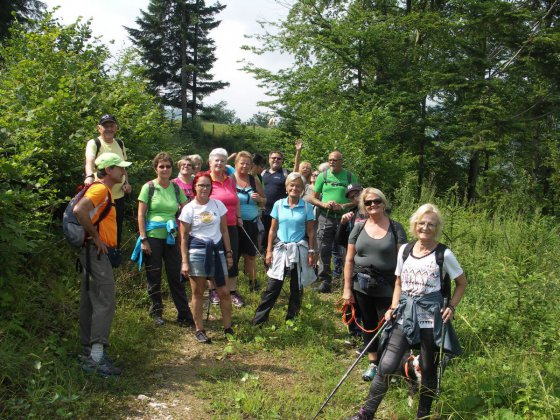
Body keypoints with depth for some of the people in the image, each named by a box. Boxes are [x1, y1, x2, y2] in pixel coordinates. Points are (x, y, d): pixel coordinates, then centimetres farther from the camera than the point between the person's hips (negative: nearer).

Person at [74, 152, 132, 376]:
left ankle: (89, 352, 21)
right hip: (96, 252, -11)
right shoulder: (100, 189, -12)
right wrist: (96, 237, -21)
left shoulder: (104, 191, 20)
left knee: (91, 303, 13)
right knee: (105, 303, -12)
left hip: (96, 253, 11)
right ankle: (96, 356, -11)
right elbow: (79, 210, -28)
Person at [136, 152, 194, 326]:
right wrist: (143, 239, -10)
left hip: (171, 237, 2)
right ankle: (156, 312, 23)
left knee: (176, 276, 3)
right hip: (153, 237, -2)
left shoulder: (176, 188, 7)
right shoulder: (148, 187, -3)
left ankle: (184, 315, 9)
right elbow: (141, 215, -4)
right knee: (154, 277, 7)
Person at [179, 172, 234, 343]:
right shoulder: (188, 208, -2)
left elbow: (224, 231, 10)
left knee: (224, 292, 4)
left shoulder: (218, 205, 5)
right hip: (196, 252, -2)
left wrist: (229, 253, 7)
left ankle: (228, 328, 17)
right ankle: (199, 330, 17)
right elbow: (184, 237, -1)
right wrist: (184, 262, -6)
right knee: (198, 293, 5)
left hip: (217, 250, 3)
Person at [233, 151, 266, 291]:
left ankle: (253, 282, 25)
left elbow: (264, 201, 15)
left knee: (250, 255, 11)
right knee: (233, 256, 4)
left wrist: (259, 199, -7)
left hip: (251, 223, 4)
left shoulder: (254, 180, 8)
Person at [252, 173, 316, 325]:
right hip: (280, 249, 0)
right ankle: (259, 319, 9)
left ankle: (291, 319, 24)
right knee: (272, 286, 0)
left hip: (299, 250, 0)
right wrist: (269, 251, 1)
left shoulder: (307, 207, -1)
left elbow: (310, 232, 2)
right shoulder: (278, 204, 1)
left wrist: (311, 252, -2)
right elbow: (273, 229, 5)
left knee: (297, 287, 10)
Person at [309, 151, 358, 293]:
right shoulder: (323, 176, 7)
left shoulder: (349, 176, 4)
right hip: (325, 217, 1)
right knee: (324, 250, 0)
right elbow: (313, 198, 9)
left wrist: (342, 206, -13)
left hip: (344, 217, -1)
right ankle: (325, 282, 8)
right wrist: (324, 204, -11)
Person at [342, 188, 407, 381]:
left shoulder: (395, 228, -5)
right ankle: (373, 364, 31)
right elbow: (349, 260, 4)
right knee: (368, 326, 15)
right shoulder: (359, 228, 2)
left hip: (386, 287, -3)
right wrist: (347, 289, 2)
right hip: (362, 286, 3)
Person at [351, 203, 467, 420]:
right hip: (405, 313, 2)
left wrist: (451, 307, -6)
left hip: (431, 314, -2)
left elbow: (462, 283, 6)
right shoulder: (404, 250, 6)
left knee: (428, 368, 10)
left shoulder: (444, 254, -5)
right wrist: (393, 308, 4)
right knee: (387, 365, -5)